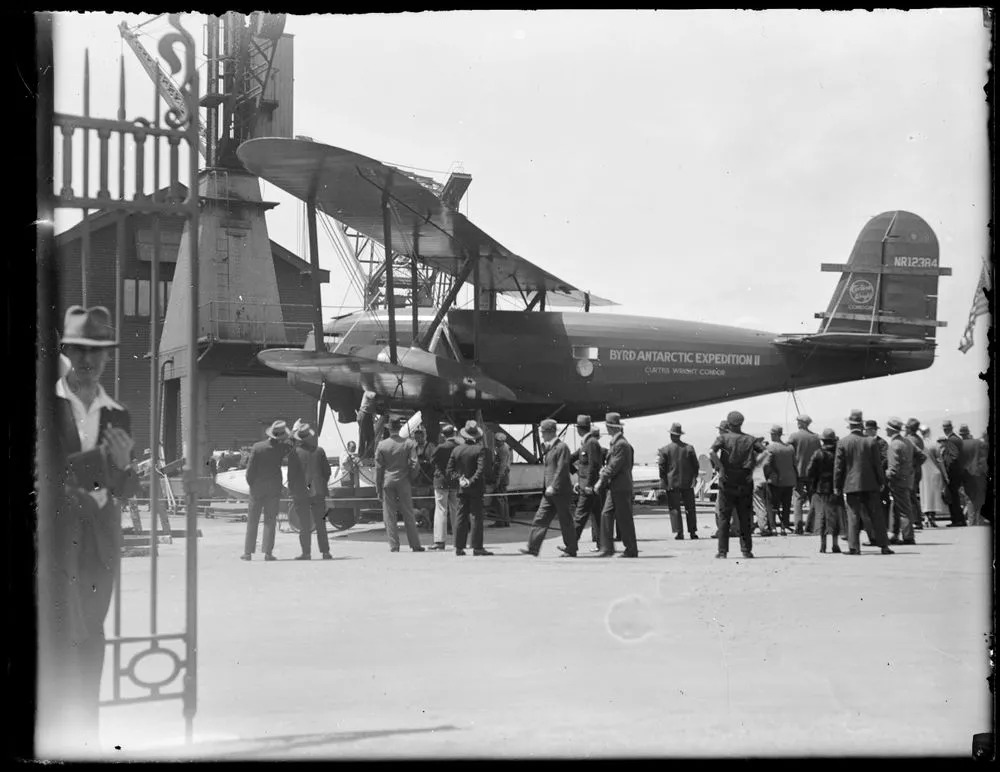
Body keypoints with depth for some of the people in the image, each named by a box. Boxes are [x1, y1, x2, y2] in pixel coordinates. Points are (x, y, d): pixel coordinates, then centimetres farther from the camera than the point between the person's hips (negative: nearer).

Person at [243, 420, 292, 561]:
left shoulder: (257, 447, -7)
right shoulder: (281, 448, -9)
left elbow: (250, 469, -6)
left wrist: (251, 484, 4)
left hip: (257, 488, 1)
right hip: (274, 488, 0)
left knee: (252, 521, 8)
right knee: (270, 521, 4)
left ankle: (248, 552, 7)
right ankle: (268, 552, -1)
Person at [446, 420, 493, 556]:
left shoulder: (456, 449, 4)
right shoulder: (480, 449, -10)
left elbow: (449, 470, 4)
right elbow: (481, 469, -20)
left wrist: (459, 478, -2)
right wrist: (472, 481, -15)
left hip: (462, 489, 4)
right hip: (476, 489, -4)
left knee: (461, 518, 9)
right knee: (476, 517, -1)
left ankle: (459, 547, 9)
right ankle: (477, 547, -2)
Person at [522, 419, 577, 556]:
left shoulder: (561, 447, -12)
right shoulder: (547, 447, 16)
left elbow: (562, 469, -19)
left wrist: (553, 486, -22)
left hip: (561, 491, -9)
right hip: (549, 492, 9)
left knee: (565, 521, 1)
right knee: (540, 519, 3)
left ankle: (571, 550, 11)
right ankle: (533, 548, 2)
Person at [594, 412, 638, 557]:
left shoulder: (622, 444, -17)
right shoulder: (615, 443, 14)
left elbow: (614, 467, -19)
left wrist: (601, 481, -15)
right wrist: (604, 471, 6)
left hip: (622, 488, -9)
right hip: (614, 488, 9)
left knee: (624, 519, -2)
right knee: (606, 515, 5)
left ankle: (631, 550, 7)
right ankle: (607, 548, 6)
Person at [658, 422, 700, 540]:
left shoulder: (665, 449, -6)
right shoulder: (689, 448, 1)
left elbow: (662, 467, -6)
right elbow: (696, 465, 3)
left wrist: (663, 481, 1)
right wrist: (694, 477, 12)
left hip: (672, 483, -2)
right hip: (687, 482, 2)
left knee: (674, 508, 2)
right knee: (690, 508, 9)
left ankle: (679, 532, -4)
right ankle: (692, 531, 9)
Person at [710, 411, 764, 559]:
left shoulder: (723, 438, -1)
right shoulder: (750, 439, 6)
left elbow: (712, 452, -18)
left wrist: (721, 468, -12)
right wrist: (752, 466, -5)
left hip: (727, 483, -2)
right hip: (745, 484, 2)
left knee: (724, 518, 4)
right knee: (745, 519, 9)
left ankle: (722, 551, 1)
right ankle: (746, 550, 8)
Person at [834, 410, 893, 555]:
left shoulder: (842, 442, -5)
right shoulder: (871, 441, -2)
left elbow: (838, 466, -3)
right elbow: (877, 464, 1)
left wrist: (837, 486, 3)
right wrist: (881, 482, 10)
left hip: (851, 485, -1)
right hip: (870, 484, 1)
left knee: (853, 516, 1)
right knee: (876, 516, 7)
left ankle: (854, 547, -3)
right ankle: (884, 546, 10)